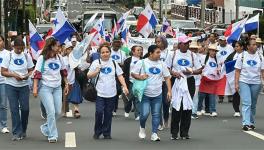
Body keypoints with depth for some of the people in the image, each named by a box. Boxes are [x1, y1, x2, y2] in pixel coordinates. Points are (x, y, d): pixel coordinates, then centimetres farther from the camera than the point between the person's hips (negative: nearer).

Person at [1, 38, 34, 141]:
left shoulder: (27, 56, 3)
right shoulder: (8, 56, -4)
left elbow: (31, 70, 9)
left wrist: (27, 75, -14)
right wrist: (14, 75, -21)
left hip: (24, 86, 2)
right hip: (11, 86, -2)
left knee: (25, 108, 0)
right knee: (14, 109, -3)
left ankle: (23, 131, 21)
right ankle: (16, 133, 3)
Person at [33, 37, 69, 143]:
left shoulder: (59, 57, 6)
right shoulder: (42, 58, -9)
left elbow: (63, 71, 17)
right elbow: (37, 73, -12)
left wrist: (66, 84, 15)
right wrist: (35, 88, -17)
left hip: (57, 88, 6)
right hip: (45, 87, -6)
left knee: (58, 112, 4)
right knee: (51, 112, -10)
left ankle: (45, 128, 25)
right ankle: (52, 136, 0)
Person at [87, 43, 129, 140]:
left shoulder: (114, 63, 9)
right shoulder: (96, 63, 0)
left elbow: (120, 75, 9)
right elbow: (89, 76, 2)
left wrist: (124, 86, -3)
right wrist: (96, 71, -16)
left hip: (111, 93, 3)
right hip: (100, 93, -3)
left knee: (108, 114, 5)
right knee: (99, 112, -12)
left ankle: (106, 133, 16)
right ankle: (97, 132, 6)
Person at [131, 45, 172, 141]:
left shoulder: (161, 64, 5)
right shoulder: (142, 63, -5)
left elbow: (167, 77, 9)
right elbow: (133, 73, 0)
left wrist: (169, 91, 2)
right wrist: (140, 77, -20)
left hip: (157, 94, 4)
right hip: (145, 93, -4)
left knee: (156, 114, 4)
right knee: (144, 114, -9)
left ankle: (154, 133, 12)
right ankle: (142, 127, 21)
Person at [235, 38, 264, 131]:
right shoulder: (242, 56, -1)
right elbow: (237, 71, -2)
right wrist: (236, 83, -9)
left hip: (256, 83, 3)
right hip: (244, 82, -3)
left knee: (253, 104, 11)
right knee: (246, 103, -14)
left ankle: (252, 123, 23)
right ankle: (246, 123, -19)